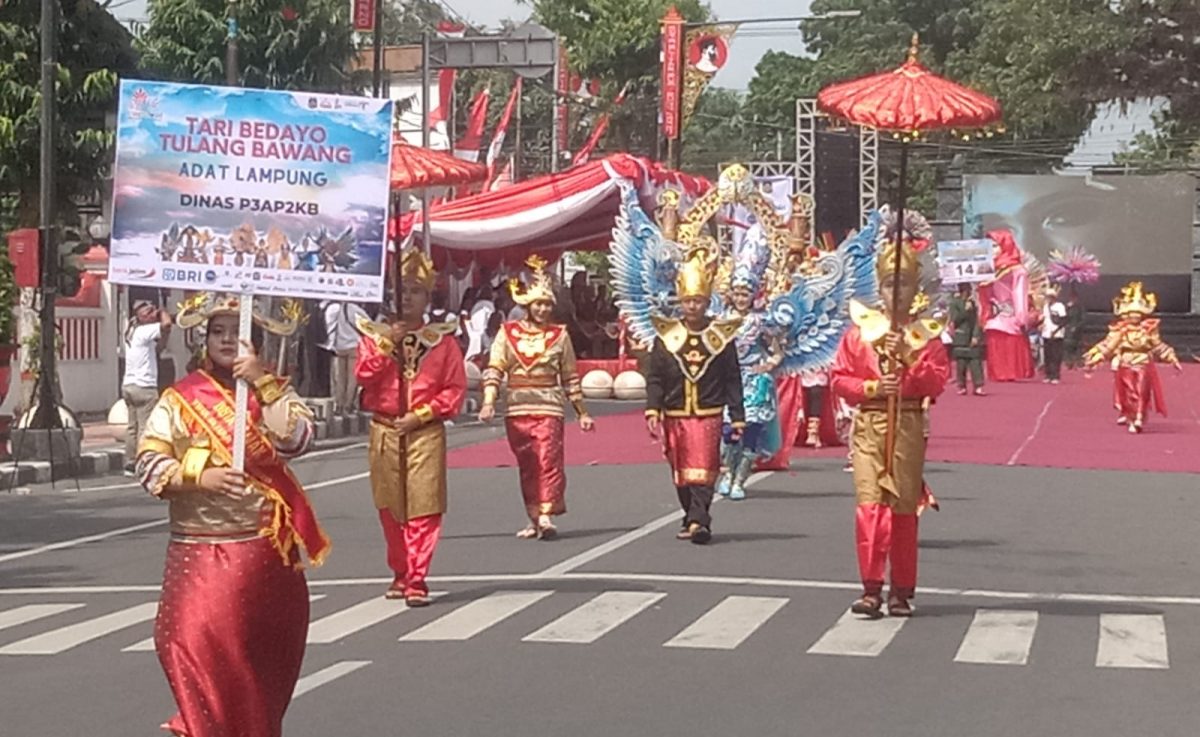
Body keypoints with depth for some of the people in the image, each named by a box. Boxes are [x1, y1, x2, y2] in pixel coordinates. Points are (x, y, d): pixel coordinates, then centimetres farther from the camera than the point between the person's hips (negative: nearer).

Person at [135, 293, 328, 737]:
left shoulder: (275, 393, 6)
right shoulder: (179, 400, 3)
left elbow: (295, 442, -14)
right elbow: (149, 465, -3)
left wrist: (262, 381, -16)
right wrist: (200, 476, -18)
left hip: (264, 549, 1)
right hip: (198, 551, -1)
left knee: (263, 657, 7)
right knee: (200, 649, -11)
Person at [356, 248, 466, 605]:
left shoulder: (442, 339, 4)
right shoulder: (374, 335, 9)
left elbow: (455, 388, -1)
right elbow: (364, 375, -6)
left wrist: (422, 414, -11)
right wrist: (388, 343, -12)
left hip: (425, 432, -2)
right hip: (384, 431, 2)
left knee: (423, 508, -9)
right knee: (390, 508, 9)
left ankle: (416, 579, -8)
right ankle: (400, 574, 22)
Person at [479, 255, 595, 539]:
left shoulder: (559, 335, 7)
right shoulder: (508, 333, 7)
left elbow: (570, 378, 12)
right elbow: (494, 370, 1)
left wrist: (582, 412, 13)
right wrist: (489, 402, -12)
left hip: (549, 407, -2)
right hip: (517, 408, 2)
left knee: (549, 461, -14)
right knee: (526, 466, 7)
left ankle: (546, 515, -18)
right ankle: (534, 518, 16)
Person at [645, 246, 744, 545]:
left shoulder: (721, 335, 4)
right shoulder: (666, 336, 6)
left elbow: (733, 380, 4)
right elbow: (655, 378, 4)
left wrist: (737, 418, 1)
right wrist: (652, 410, -8)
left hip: (708, 415, -2)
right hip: (675, 416, 2)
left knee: (702, 471, -12)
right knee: (681, 473, 8)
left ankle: (699, 521, -17)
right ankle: (692, 519, 19)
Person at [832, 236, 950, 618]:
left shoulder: (925, 336, 7)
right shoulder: (859, 330, 6)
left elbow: (937, 382, -4)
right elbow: (840, 379, 4)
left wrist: (910, 355, -15)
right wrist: (872, 388, -12)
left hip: (908, 426, 1)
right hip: (868, 425, 0)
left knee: (904, 509, 5)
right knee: (869, 505, -12)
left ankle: (902, 591, 14)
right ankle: (871, 589, -11)